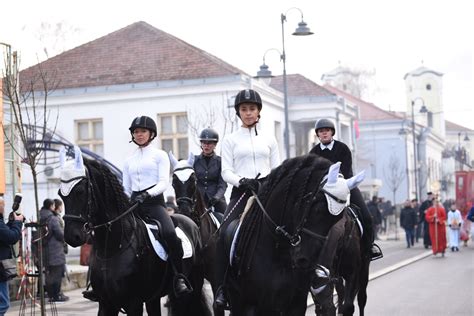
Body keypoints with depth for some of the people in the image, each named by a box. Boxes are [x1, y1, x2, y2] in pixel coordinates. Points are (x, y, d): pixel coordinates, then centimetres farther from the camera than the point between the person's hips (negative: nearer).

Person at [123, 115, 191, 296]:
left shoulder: (159, 155, 9)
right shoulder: (129, 161, 21)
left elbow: (164, 182, -3)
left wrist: (147, 194, -19)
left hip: (154, 201, -5)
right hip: (134, 203, 5)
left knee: (170, 233, -31)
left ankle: (179, 278, -24)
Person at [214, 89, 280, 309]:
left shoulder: (269, 139, 16)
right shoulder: (231, 140, 10)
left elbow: (277, 170, 14)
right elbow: (226, 171, 2)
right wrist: (242, 181, -17)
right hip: (241, 191, -2)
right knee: (224, 234, -24)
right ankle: (222, 288, -20)